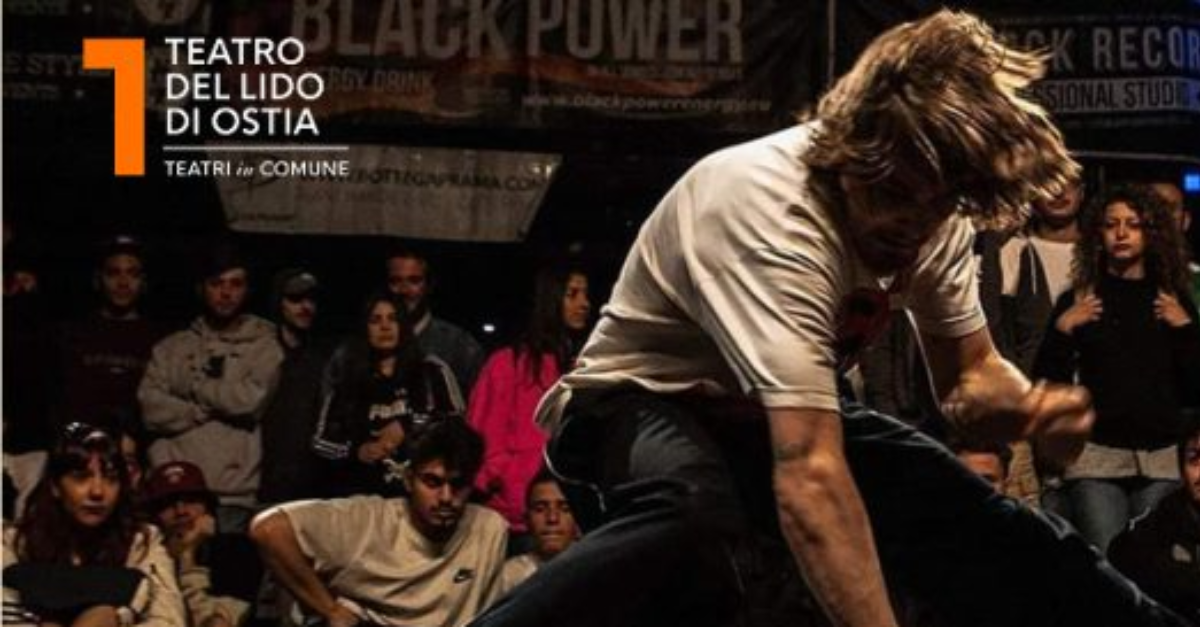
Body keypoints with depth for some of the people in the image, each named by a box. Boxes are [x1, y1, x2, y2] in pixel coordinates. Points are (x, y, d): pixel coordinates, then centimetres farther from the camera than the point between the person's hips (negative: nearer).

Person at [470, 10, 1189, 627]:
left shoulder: (931, 215, -10)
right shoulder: (773, 211, -34)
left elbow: (971, 378, 4)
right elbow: (809, 476, -43)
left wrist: (1031, 406, -20)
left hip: (774, 415, 8)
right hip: (639, 404, -7)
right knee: (692, 519, -40)